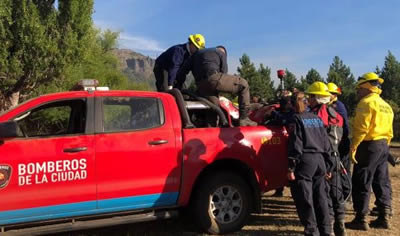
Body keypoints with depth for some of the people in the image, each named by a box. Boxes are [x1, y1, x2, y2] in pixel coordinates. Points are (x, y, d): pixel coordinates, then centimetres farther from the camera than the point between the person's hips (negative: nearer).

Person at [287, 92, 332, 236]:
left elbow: (295, 145, -12)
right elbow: (326, 143, 17)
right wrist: (327, 166, 22)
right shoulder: (317, 118, 17)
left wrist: (291, 168, -11)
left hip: (305, 160, -7)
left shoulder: (297, 119, -4)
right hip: (320, 159, 7)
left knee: (304, 198, 0)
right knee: (321, 197, 13)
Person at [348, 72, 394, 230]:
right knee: (381, 182, 14)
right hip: (383, 145, 9)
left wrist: (353, 146, -17)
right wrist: (385, 146, 20)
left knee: (362, 183, -2)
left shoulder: (366, 102, -11)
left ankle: (361, 219, 3)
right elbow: (389, 131, 17)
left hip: (369, 146, -9)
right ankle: (384, 217, 20)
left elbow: (361, 128, -20)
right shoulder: (386, 105, 17)